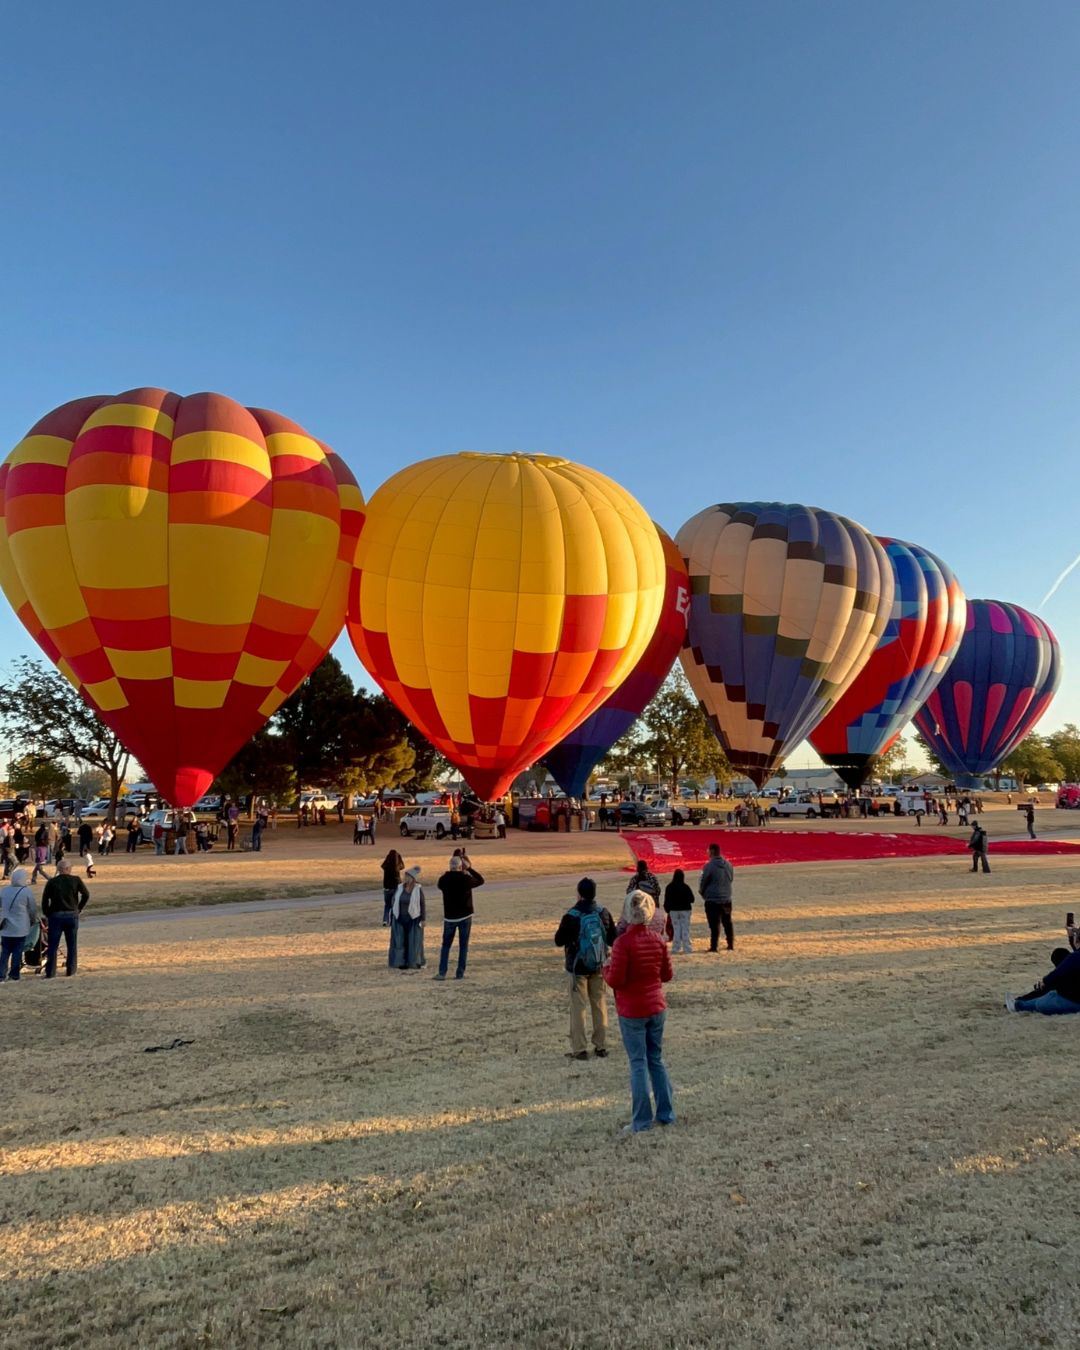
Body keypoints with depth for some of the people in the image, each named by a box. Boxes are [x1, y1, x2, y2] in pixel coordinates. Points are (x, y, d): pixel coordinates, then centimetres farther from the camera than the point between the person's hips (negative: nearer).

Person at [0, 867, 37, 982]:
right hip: (20, 928, -4)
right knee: (17, 952, 5)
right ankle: (15, 974, 8)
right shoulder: (27, 891, -11)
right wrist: (33, 921, 14)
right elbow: (33, 909, -4)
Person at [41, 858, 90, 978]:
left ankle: (50, 972, 4)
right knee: (72, 945, 9)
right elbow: (86, 895, -6)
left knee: (53, 945, 5)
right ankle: (71, 971, 11)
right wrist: (79, 909, 5)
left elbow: (44, 900, -2)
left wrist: (47, 914, 7)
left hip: (56, 916, 0)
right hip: (72, 915, 0)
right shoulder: (76, 880, 0)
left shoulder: (51, 882, 0)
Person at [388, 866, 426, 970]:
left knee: (414, 941, 4)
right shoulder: (399, 888, 0)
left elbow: (422, 905, -6)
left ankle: (414, 962, 16)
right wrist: (391, 918, 7)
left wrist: (423, 919, -7)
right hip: (399, 919, 3)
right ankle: (401, 963, 11)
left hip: (413, 919, -3)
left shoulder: (418, 889, -9)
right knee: (400, 941, 4)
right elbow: (394, 902, 7)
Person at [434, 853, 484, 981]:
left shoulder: (444, 879, -7)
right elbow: (481, 880, 4)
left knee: (446, 945, 12)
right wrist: (470, 868, 8)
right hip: (465, 916, -2)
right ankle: (460, 973, 6)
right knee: (463, 946, 7)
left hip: (449, 917, 2)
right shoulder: (465, 879, -14)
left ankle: (442, 972, 5)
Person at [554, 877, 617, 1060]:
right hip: (599, 966, 4)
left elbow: (559, 941, -9)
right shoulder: (604, 913, -4)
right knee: (599, 1005, 14)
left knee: (578, 1007, 4)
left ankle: (579, 1049, 5)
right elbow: (613, 940, 2)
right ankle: (601, 1047, 18)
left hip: (578, 967, -4)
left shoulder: (571, 916, -17)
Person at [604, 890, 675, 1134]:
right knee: (656, 1060, 16)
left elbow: (616, 979, -19)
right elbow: (667, 975, 6)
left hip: (632, 1012, -5)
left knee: (638, 1063, 2)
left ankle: (642, 1121, 8)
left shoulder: (623, 943, -19)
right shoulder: (658, 941, -1)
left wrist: (606, 969, 1)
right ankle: (665, 1114, 22)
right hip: (656, 1008, 5)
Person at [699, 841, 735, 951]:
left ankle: (714, 946, 1)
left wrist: (702, 892, 11)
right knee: (727, 923, 17)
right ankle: (731, 945, 24)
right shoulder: (728, 865, 1)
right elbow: (731, 879, 11)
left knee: (714, 924, 0)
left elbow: (703, 882, -9)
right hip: (726, 899, 6)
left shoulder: (709, 866, -17)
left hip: (712, 900, -6)